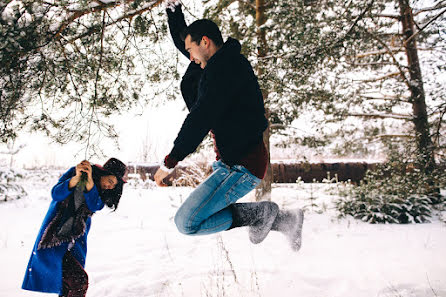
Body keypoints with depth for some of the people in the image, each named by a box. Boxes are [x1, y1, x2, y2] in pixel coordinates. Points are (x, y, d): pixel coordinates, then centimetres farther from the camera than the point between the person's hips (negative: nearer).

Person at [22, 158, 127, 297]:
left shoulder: (103, 193, 5)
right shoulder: (75, 173, -5)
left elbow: (94, 206, -15)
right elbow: (56, 194, -14)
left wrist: (89, 180, -29)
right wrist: (77, 177, -30)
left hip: (75, 242, 5)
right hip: (54, 236, -5)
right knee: (79, 281, -18)